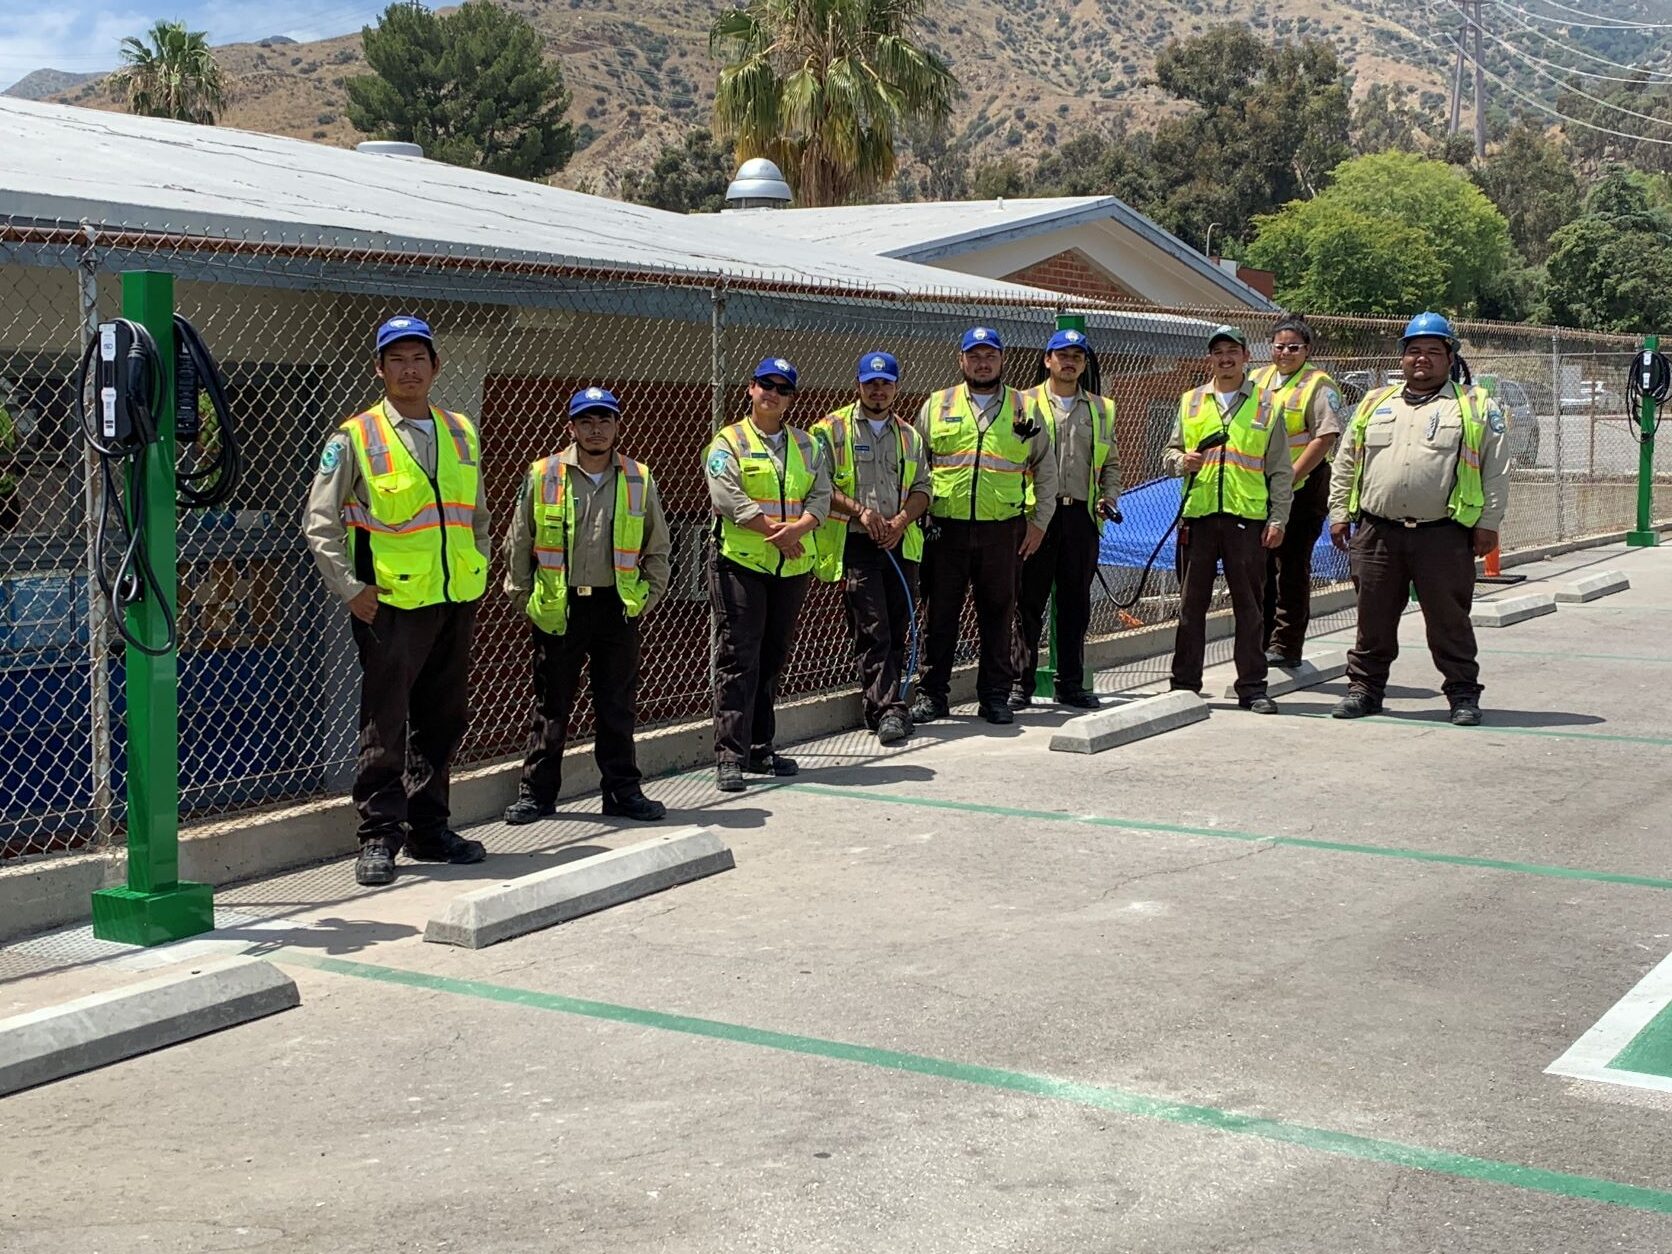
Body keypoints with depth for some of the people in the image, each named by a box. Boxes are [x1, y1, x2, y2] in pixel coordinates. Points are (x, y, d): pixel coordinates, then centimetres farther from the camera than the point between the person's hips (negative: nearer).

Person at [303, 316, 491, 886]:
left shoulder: (462, 433, 13)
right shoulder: (355, 438, -2)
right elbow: (320, 524, -3)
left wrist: (477, 572, 14)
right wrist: (351, 588, -10)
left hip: (456, 600, 5)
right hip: (391, 602, -5)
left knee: (443, 719, 11)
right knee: (385, 723, -4)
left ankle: (428, 828, 22)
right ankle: (378, 837, 3)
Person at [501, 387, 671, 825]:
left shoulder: (638, 478, 5)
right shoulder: (543, 476, 0)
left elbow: (657, 547, 13)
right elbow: (518, 543, 6)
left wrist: (648, 599, 7)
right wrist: (524, 598, 3)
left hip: (617, 606, 1)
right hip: (558, 608, -1)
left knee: (617, 706, 7)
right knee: (551, 706, 5)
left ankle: (623, 790, 17)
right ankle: (537, 792, 14)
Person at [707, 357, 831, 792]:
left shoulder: (805, 446, 15)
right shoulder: (729, 443, 0)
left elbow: (820, 496, 6)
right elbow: (727, 497, -13)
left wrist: (796, 529, -14)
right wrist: (774, 530, -16)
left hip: (792, 567, 5)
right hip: (739, 563, -5)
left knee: (772, 659, 11)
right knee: (738, 658, -8)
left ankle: (760, 748, 20)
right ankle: (730, 756, -8)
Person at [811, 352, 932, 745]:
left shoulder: (909, 436, 18)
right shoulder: (833, 429, 3)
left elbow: (922, 488, 14)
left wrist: (901, 520, -5)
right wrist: (859, 510, -14)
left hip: (900, 543, 5)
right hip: (855, 545, -5)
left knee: (897, 632, 6)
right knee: (872, 631, -11)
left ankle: (883, 705, 16)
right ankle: (889, 709, -15)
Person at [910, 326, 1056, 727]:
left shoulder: (1024, 409, 9)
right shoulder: (937, 406, 9)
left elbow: (1046, 469, 13)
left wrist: (1039, 521, 6)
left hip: (1003, 530, 0)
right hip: (946, 528, 0)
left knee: (998, 615, 6)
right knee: (940, 614, 4)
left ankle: (995, 695, 15)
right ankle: (931, 694, 12)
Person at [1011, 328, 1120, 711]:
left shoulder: (1101, 409, 17)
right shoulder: (1026, 404, 6)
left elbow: (1109, 464, 21)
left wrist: (1109, 497, 5)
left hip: (1081, 515, 3)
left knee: (1076, 604, 7)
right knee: (1029, 601, -1)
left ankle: (1071, 683, 15)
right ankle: (1022, 684, 5)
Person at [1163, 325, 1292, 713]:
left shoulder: (1265, 405, 8)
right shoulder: (1190, 402, 13)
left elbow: (1280, 470, 7)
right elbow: (1169, 452, 17)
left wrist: (1278, 519, -1)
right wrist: (1181, 461, -7)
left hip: (1247, 517, -1)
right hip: (1198, 515, 1)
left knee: (1249, 606, 2)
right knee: (1191, 604, 5)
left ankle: (1252, 687, 8)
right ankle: (1184, 683, 13)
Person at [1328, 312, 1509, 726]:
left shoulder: (1477, 406, 6)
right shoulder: (1374, 405, 16)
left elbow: (1496, 470, 2)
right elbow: (1345, 463, 18)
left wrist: (1488, 523, -4)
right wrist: (1339, 513, 11)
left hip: (1444, 535, -3)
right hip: (1377, 532, 3)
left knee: (1449, 619, 3)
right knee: (1374, 616, 9)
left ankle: (1463, 692, 13)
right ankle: (1365, 686, 19)